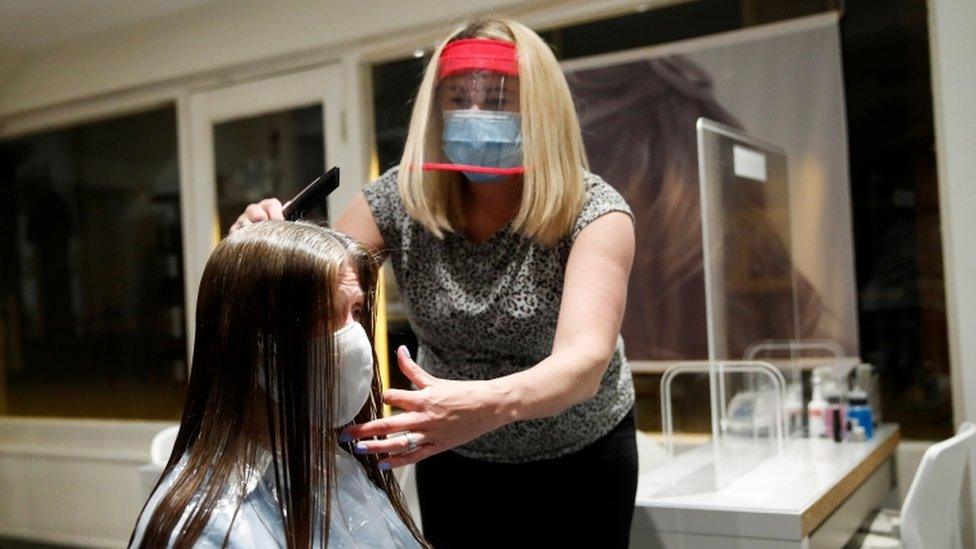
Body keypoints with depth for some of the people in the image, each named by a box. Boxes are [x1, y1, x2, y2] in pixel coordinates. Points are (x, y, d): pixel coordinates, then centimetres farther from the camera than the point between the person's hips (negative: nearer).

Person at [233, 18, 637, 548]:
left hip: (578, 457, -2)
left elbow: (586, 360, -38)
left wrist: (491, 403, -59)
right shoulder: (401, 199, -15)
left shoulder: (592, 211, -24)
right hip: (455, 459, 2)